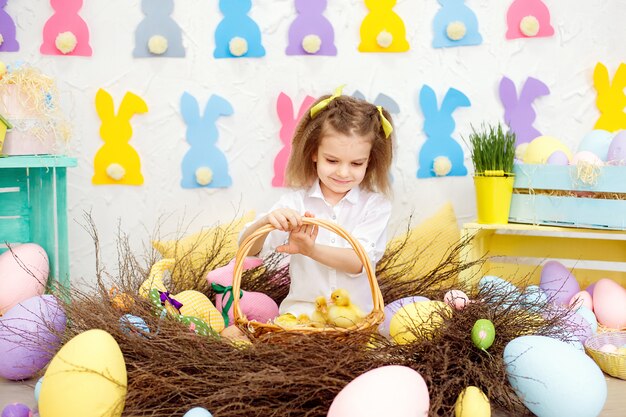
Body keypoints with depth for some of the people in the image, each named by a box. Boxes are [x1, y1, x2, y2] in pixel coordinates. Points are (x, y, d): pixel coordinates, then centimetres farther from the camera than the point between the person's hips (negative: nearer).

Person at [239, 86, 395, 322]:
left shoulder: (376, 205, -1)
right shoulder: (297, 201, 1)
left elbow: (359, 262, -14)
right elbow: (248, 249, -7)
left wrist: (310, 249, -33)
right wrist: (267, 221, -30)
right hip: (303, 306, 1)